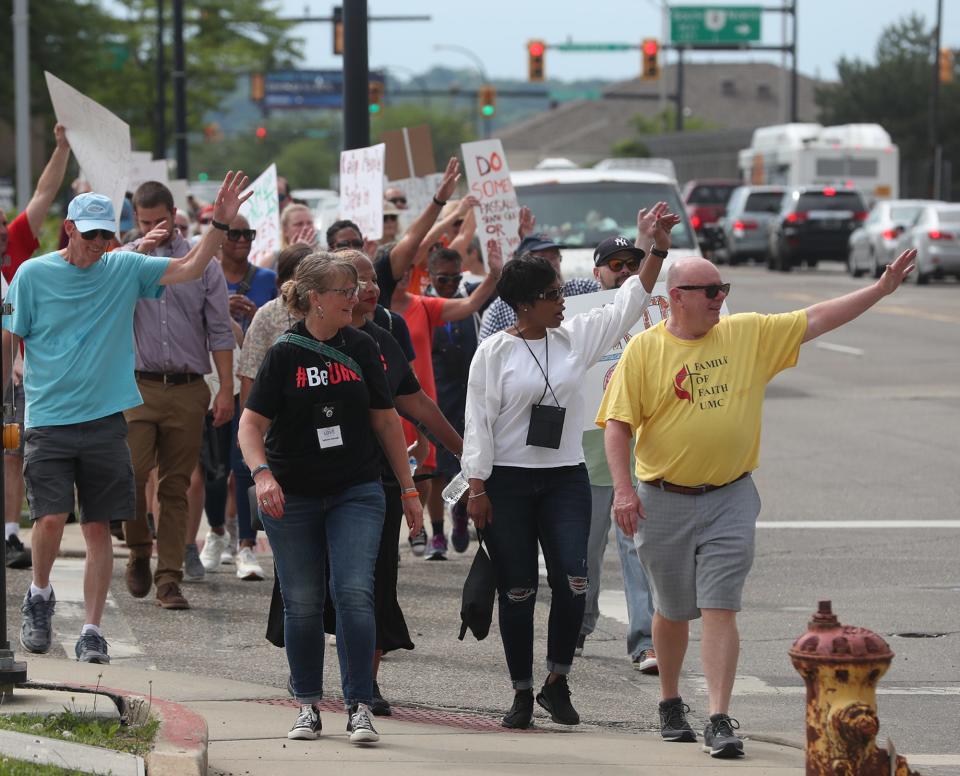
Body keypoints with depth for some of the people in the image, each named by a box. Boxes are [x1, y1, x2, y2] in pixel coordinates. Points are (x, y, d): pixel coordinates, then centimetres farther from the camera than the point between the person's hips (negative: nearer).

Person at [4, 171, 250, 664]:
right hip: (48, 421, -2)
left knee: (98, 529, 2)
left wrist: (220, 224, -12)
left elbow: (190, 269, 1)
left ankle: (92, 631, 10)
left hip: (105, 420, 2)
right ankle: (40, 596, 16)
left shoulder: (124, 270, 5)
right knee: (51, 518, -13)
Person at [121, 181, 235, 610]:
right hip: (137, 385, -1)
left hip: (187, 389, 1)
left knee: (176, 487, 2)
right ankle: (139, 550, 11)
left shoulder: (201, 263, 9)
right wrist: (141, 251, -17)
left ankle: (169, 578, 4)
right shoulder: (125, 257, 9)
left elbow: (219, 331, 7)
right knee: (131, 474, -13)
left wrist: (226, 389, 0)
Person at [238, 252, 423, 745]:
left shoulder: (361, 349, 4)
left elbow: (385, 420, 12)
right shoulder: (284, 354, -5)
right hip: (292, 497, -1)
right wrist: (262, 473, -25)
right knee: (302, 603, 5)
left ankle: (359, 707, -8)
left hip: (356, 492, 1)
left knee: (355, 594, -12)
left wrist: (407, 488, 12)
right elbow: (250, 424, -7)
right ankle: (308, 705, 19)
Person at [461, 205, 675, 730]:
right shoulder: (494, 352, -3)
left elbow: (626, 306, 10)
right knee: (517, 589, 1)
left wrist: (657, 252, 2)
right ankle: (522, 692, 11)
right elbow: (479, 421, -4)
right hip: (507, 483, -3)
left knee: (572, 579, -13)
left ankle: (557, 682, 2)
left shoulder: (575, 337, 7)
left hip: (565, 478, 3)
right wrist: (477, 487, -8)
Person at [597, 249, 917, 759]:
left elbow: (816, 319, 3)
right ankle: (671, 703, 34)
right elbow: (617, 425, -6)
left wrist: (882, 289, -3)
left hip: (730, 500, 1)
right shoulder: (644, 350, -5)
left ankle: (720, 721, -11)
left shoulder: (749, 334, 3)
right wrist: (623, 489, -15)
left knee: (720, 610, -8)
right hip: (665, 501, -1)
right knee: (672, 612, 13)